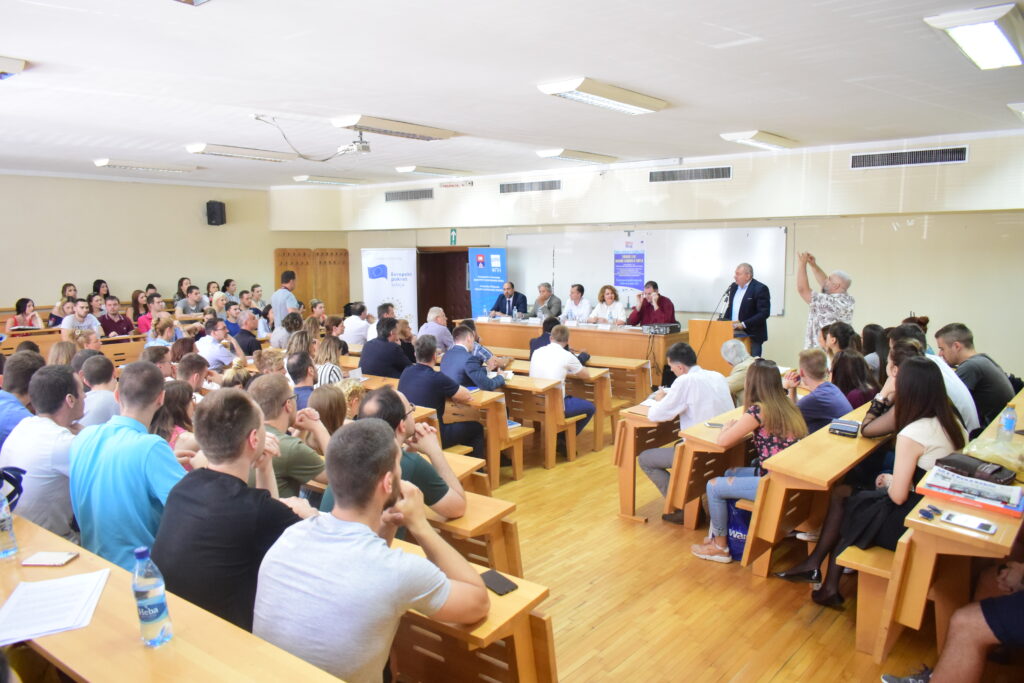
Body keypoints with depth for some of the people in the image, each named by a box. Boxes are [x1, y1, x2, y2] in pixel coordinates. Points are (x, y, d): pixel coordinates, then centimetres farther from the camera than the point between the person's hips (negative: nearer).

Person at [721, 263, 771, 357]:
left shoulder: (760, 289, -10)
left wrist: (744, 324, -21)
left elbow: (764, 313, -16)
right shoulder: (733, 287, 12)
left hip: (751, 336, -6)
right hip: (734, 334, 6)